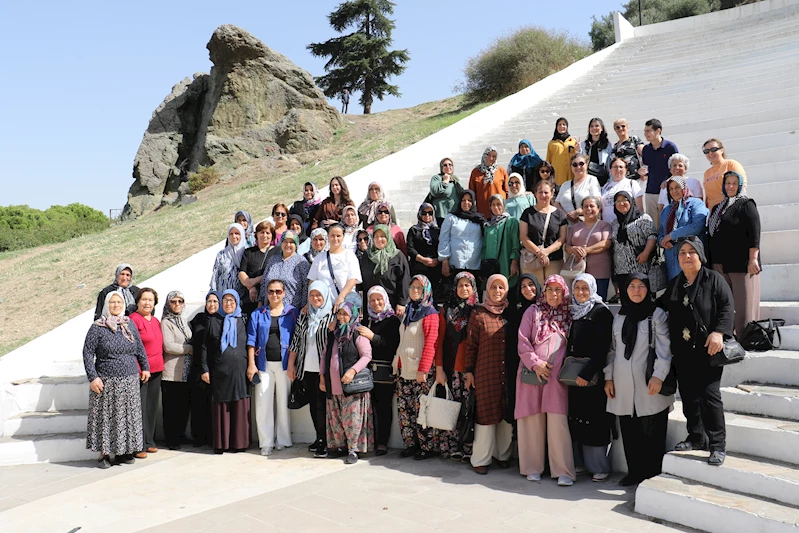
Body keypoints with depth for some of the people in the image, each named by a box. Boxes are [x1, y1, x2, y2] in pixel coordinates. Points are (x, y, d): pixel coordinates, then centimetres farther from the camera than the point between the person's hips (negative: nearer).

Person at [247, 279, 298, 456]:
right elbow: (251, 340, 7)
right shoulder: (258, 314, 9)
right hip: (264, 364, 1)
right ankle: (266, 442, 8)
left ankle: (283, 440, 16)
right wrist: (251, 364, -2)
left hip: (284, 363, -1)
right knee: (263, 403, -1)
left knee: (284, 402, 4)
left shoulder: (292, 313, 5)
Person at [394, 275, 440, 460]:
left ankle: (426, 447, 8)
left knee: (420, 409, -3)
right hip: (404, 368, 7)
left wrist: (423, 369, -19)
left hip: (420, 370, -7)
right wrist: (397, 363, 16)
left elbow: (430, 344, -14)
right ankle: (410, 444, 18)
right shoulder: (408, 311, 15)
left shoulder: (430, 313, -7)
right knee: (404, 408, 7)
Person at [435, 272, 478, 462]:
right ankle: (451, 447, 6)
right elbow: (439, 341, 7)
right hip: (450, 368, 1)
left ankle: (469, 449, 1)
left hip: (471, 368, -1)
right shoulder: (446, 311, 10)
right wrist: (439, 369, -2)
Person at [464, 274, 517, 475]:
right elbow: (471, 345, 0)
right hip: (485, 373, -3)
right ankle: (481, 459, 8)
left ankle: (503, 454, 23)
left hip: (508, 373, 3)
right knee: (486, 413, -1)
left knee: (507, 414, 8)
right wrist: (469, 371, -4)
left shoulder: (511, 315, 10)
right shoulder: (478, 314, 0)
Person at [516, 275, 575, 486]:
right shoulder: (533, 312, 6)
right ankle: (533, 467, 14)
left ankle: (563, 471, 1)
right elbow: (522, 341, -1)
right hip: (532, 373, -1)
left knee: (558, 422, -6)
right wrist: (535, 363, -10)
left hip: (556, 375, 1)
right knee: (533, 420, 3)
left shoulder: (568, 316, 12)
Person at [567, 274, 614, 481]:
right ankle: (579, 462, 18)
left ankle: (600, 466, 9)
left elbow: (602, 347, -14)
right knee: (576, 418, 8)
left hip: (593, 377, -6)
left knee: (595, 419, -2)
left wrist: (587, 373, -20)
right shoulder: (572, 312, 13)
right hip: (574, 376, 6)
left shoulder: (601, 312, -7)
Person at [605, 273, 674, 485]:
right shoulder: (619, 316, 15)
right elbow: (613, 349, 16)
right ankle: (634, 471, 18)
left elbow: (664, 348, -7)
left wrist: (658, 376, -16)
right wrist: (608, 377, 10)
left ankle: (652, 474, 9)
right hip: (624, 386, 4)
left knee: (652, 432, -1)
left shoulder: (657, 314, 1)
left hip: (648, 385, -4)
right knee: (629, 432, 7)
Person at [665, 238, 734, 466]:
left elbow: (727, 307, -9)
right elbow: (664, 311, 17)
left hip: (707, 349, -6)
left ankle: (717, 445, 1)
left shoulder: (714, 279, -1)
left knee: (710, 394, -7)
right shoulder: (673, 285, 16)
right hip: (683, 351, 6)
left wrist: (719, 332, -21)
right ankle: (696, 437, 23)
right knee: (689, 396, 10)